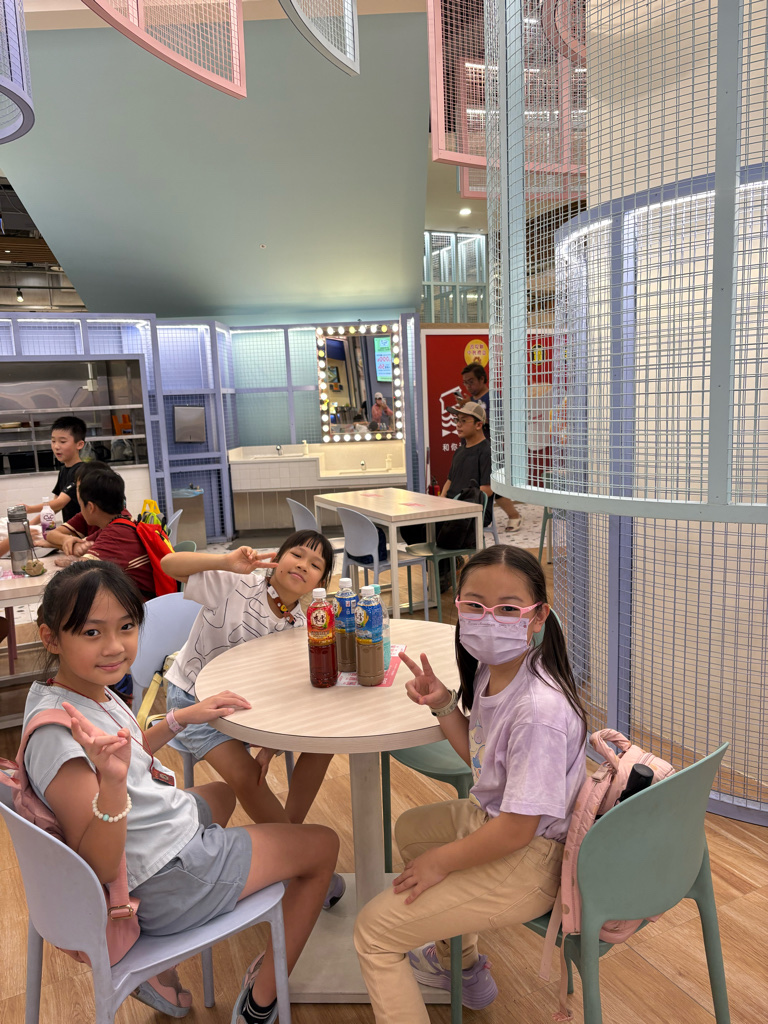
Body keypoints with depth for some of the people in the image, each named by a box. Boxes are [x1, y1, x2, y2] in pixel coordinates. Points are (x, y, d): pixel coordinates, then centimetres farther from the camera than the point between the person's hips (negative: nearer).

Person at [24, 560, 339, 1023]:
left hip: (166, 829, 9)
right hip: (165, 881, -9)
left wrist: (183, 717, 7)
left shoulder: (91, 686, -6)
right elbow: (101, 867, -30)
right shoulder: (58, 732, -33)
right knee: (323, 844, 6)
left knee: (222, 793, 41)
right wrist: (112, 781, -46)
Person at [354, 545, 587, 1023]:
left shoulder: (540, 709, -33)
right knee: (410, 827, 32)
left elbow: (518, 828, -27)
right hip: (492, 817, 9)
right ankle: (462, 965, 49)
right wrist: (443, 705, -9)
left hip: (530, 860, -9)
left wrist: (440, 862, -13)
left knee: (373, 929, -3)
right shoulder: (490, 668, -6)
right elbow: (479, 754, 8)